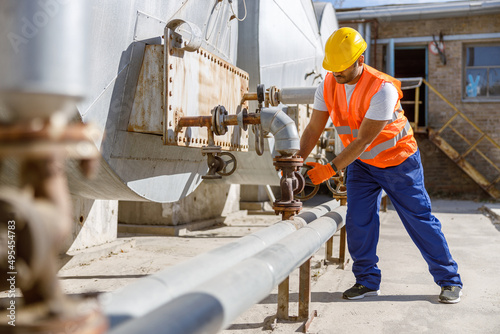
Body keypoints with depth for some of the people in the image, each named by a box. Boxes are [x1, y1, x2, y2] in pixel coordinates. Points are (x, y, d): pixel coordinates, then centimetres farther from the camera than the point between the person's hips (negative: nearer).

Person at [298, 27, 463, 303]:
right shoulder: (328, 85, -11)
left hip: (398, 161, -5)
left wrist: (330, 169, -33)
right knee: (358, 221, -2)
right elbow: (314, 128, -11)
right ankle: (367, 281, 15)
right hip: (360, 164, 5)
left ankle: (449, 280, 20)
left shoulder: (382, 89, -30)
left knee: (420, 220, 2)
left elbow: (363, 140, -31)